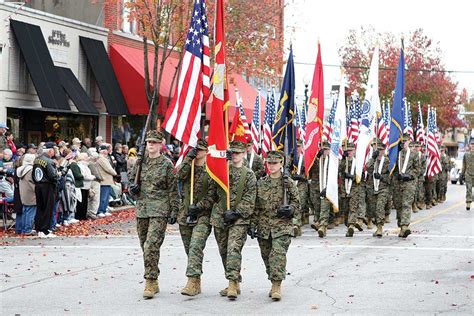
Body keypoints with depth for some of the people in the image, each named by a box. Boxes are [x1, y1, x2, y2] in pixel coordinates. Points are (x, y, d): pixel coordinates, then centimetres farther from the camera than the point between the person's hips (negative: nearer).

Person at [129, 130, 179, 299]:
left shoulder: (167, 164, -3)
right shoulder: (140, 162, 10)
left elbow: (173, 190, -3)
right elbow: (132, 180, 24)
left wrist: (174, 212, -8)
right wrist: (132, 189, 1)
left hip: (159, 211, -6)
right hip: (142, 210, 6)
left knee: (151, 246, -16)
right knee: (145, 247, 10)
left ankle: (151, 282, -11)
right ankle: (153, 282, 20)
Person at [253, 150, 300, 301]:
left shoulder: (288, 183, 1)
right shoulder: (260, 183, 8)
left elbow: (296, 203, 6)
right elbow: (256, 207, 10)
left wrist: (290, 210, -15)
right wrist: (252, 225, 5)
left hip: (282, 227, -4)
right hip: (264, 227, 4)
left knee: (278, 254, -17)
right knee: (267, 256, 10)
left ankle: (277, 286, -16)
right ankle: (274, 284, 25)